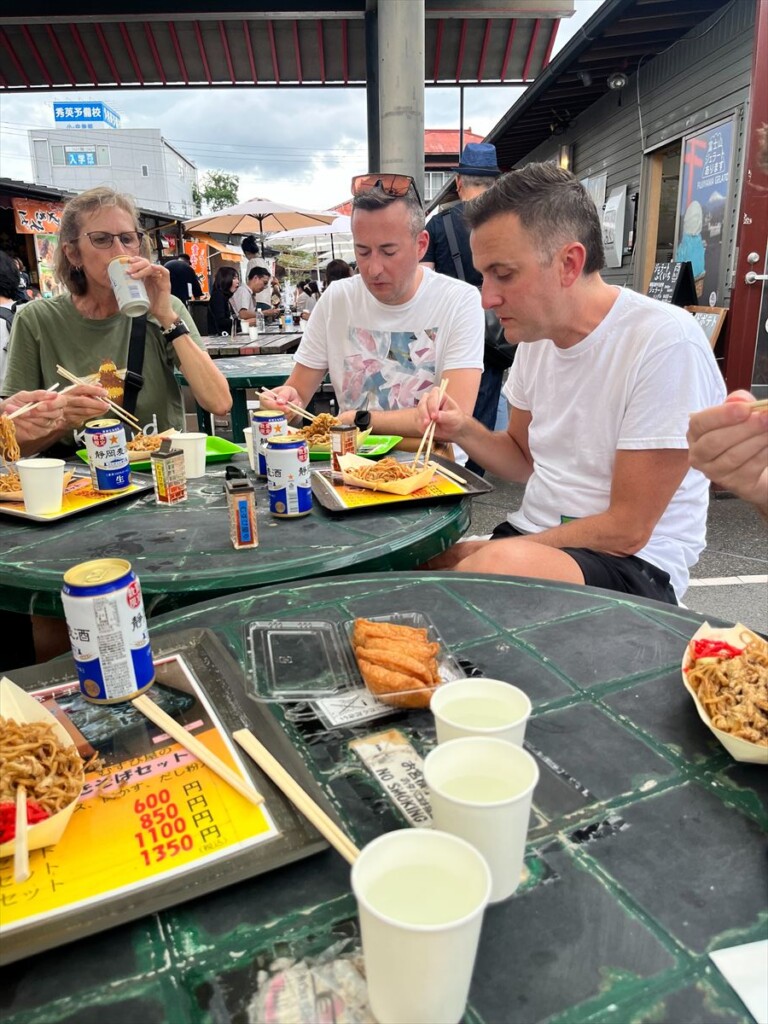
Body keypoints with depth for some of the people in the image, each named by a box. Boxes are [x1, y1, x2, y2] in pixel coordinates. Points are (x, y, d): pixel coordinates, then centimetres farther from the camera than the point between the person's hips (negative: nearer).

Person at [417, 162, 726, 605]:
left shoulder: (667, 342, -19)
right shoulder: (537, 333, 4)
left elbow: (628, 531, -17)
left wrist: (482, 553, -13)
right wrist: (466, 431, -5)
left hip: (633, 564, -6)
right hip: (530, 538, 7)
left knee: (497, 565, -35)